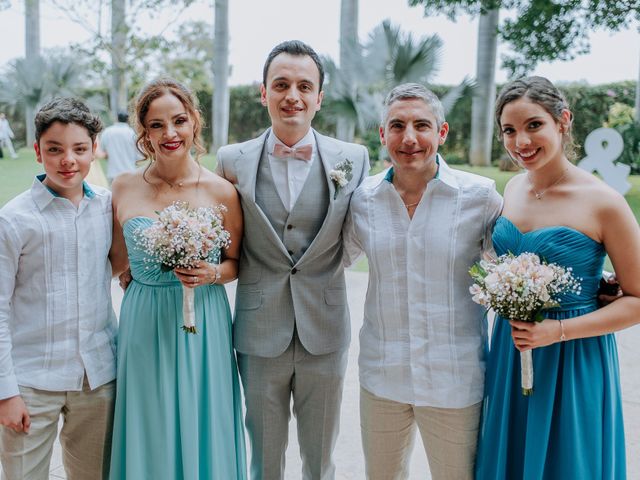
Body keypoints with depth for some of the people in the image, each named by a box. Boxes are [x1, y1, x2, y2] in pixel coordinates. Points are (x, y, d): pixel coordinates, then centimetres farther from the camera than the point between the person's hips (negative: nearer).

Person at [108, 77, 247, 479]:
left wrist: (211, 273, -14)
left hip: (203, 324, -1)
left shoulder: (221, 192, -7)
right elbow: (119, 260, 10)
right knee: (149, 433, 14)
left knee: (200, 428, 12)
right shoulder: (125, 187, -1)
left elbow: (236, 262, 2)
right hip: (144, 323, 2)